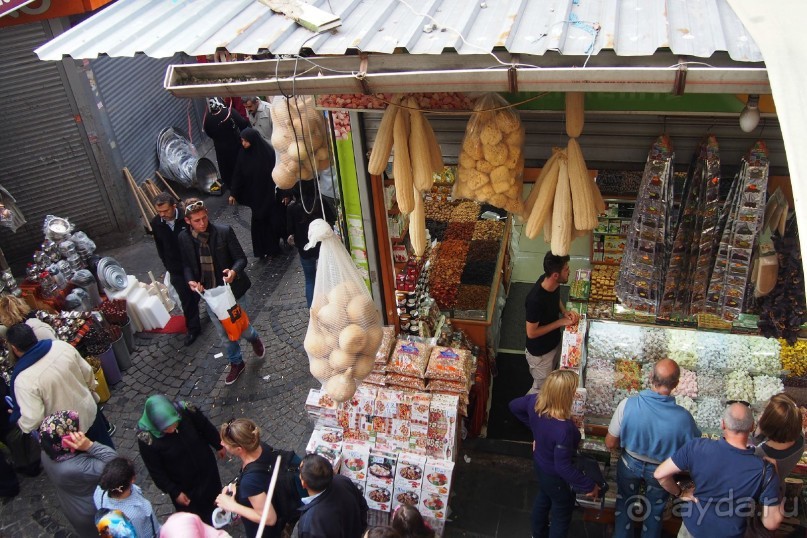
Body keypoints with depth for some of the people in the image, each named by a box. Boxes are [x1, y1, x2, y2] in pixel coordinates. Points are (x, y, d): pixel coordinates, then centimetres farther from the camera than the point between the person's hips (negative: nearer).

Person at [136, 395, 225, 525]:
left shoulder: (185, 410, -29)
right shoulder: (147, 438, -35)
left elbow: (206, 427, -8)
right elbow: (156, 471, -20)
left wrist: (218, 446, 7)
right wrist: (175, 492, -13)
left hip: (206, 468, 4)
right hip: (183, 484, -3)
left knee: (214, 496, 31)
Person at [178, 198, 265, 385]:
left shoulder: (224, 231, -16)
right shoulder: (184, 238, -7)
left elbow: (241, 258, -11)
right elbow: (187, 264, 7)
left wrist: (234, 271, -33)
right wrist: (191, 281, -14)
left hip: (234, 291, -3)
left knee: (241, 327, 10)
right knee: (224, 334, 16)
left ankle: (254, 338, 47)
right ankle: (236, 363, 42)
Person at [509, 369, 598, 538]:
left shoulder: (534, 401, -23)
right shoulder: (563, 429, -43)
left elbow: (514, 406, -1)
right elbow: (563, 468, -33)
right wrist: (590, 485, -20)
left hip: (540, 463, 7)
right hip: (556, 476, -7)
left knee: (543, 499, 36)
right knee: (562, 513, 24)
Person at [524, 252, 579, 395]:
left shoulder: (553, 282, -16)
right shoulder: (535, 300, -40)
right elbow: (531, 333, -28)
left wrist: (564, 312, -11)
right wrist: (561, 322, -24)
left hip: (555, 342, 8)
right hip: (540, 352, -8)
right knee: (541, 389, 15)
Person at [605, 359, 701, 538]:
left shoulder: (628, 404, -32)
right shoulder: (683, 417, -32)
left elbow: (610, 444, -19)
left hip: (630, 464, 1)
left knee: (624, 503, 28)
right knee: (655, 511, 28)